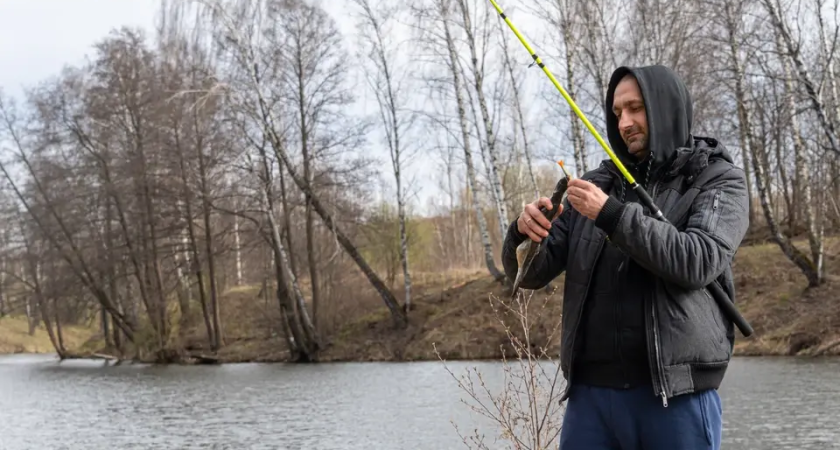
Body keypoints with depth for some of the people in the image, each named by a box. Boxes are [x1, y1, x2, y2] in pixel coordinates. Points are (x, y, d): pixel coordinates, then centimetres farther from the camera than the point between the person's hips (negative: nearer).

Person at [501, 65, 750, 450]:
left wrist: (611, 215, -19)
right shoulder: (596, 185, 12)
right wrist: (524, 233, -12)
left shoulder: (719, 180, 3)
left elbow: (697, 261, -14)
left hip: (676, 395, -3)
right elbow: (531, 272, 9)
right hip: (590, 394, 3)